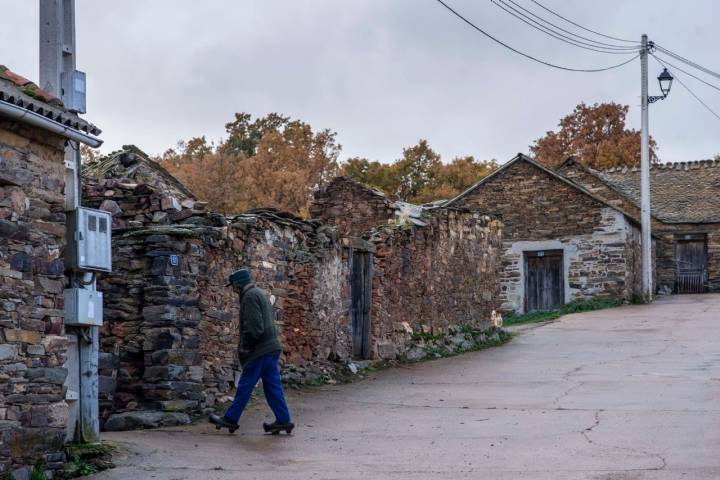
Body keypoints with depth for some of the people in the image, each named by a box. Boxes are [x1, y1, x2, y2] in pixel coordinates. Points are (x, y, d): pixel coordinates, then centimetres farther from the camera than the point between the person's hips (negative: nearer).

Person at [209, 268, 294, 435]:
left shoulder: (250, 296, -13)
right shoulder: (260, 294, 20)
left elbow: (254, 327, -22)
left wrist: (245, 346, -10)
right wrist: (245, 345, 17)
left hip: (260, 351, -10)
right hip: (271, 347, 10)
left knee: (244, 387, -1)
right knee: (273, 386, 8)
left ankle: (230, 419, 6)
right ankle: (283, 420, 6)